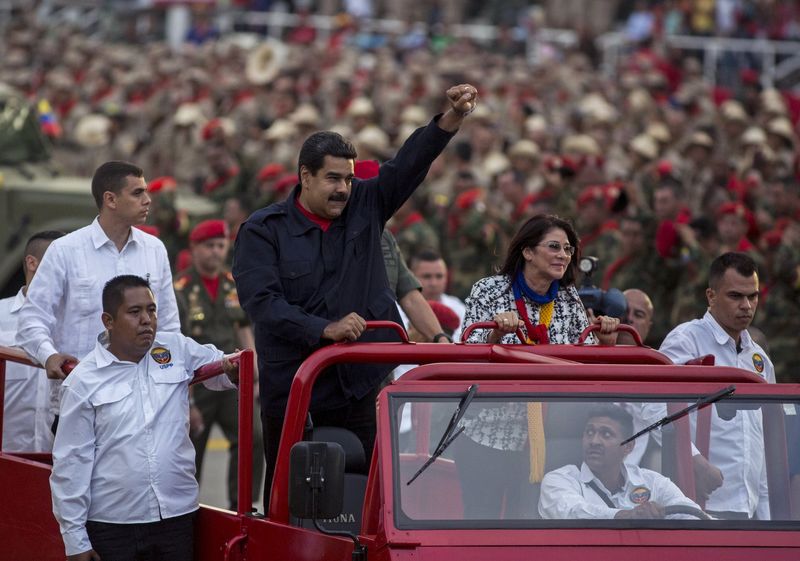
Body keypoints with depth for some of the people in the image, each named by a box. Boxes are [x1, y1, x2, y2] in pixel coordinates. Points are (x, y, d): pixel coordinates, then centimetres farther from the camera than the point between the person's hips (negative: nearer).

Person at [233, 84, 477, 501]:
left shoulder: (365, 207, 9)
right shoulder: (263, 230, -2)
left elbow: (409, 165, 0)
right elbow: (260, 302, -13)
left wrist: (453, 117, -15)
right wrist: (324, 329, -23)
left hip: (361, 384, 3)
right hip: (291, 388, -3)